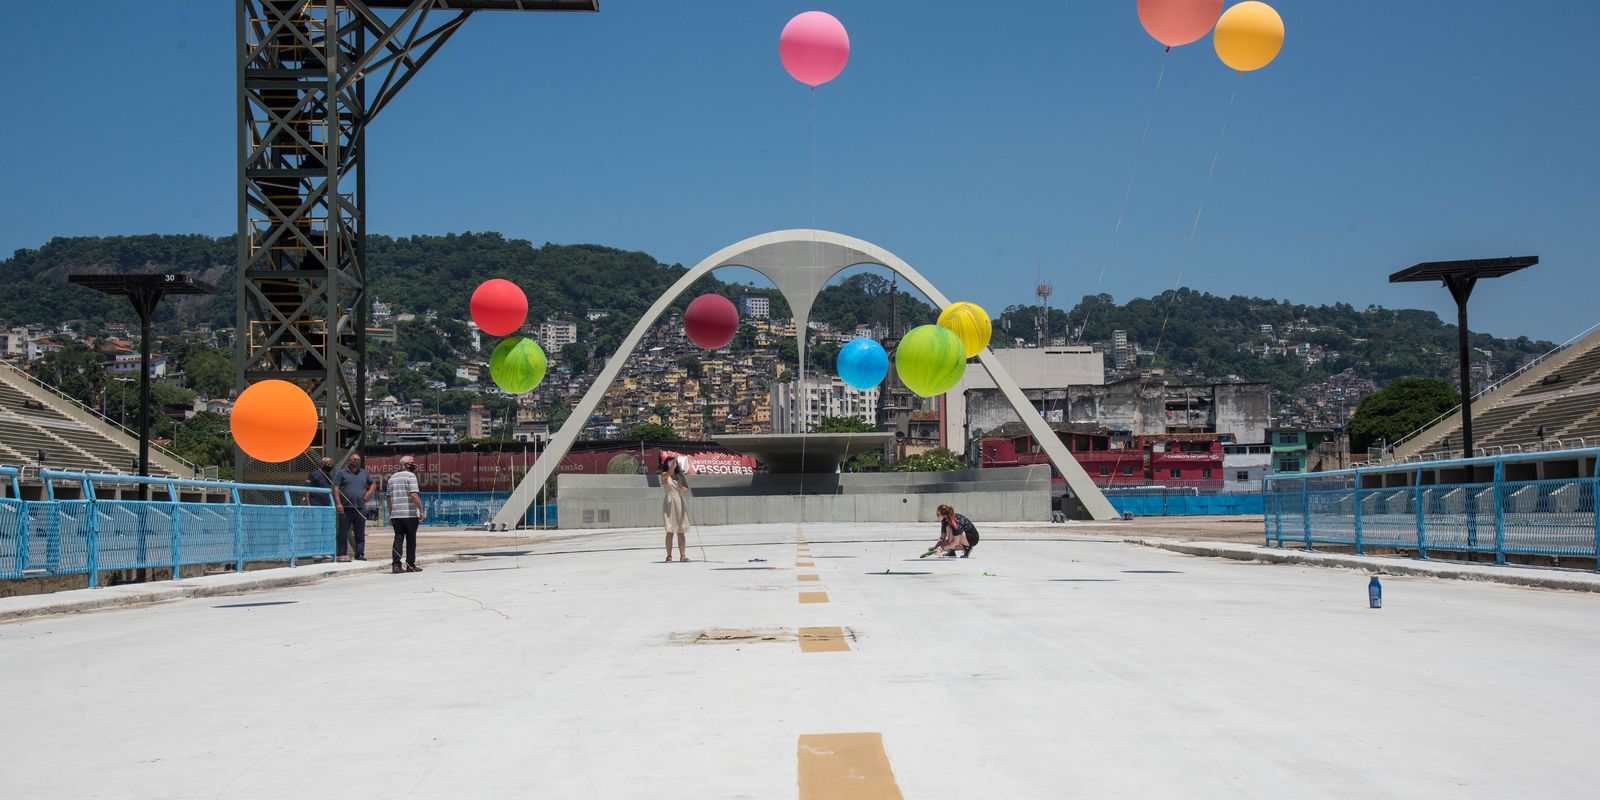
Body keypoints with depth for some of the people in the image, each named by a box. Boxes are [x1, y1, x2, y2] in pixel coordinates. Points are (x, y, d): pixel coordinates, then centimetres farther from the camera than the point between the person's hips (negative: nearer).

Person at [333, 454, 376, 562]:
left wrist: (369, 493, 5)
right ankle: (342, 554, 2)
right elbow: (336, 488, -3)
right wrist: (338, 503, -13)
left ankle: (360, 554, 11)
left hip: (360, 508, 4)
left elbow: (373, 484, 26)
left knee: (360, 533, 6)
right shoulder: (342, 473, 2)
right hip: (346, 508, -4)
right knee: (343, 532, -2)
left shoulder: (364, 473, 16)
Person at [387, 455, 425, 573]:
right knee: (411, 539, 4)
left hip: (395, 514, 5)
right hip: (410, 514, -5)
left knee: (398, 538, 3)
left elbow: (389, 498, 17)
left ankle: (396, 565, -6)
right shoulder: (410, 476, -6)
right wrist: (421, 510, -14)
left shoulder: (392, 477, 16)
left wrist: (390, 514, 21)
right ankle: (410, 565, 8)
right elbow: (414, 495, -17)